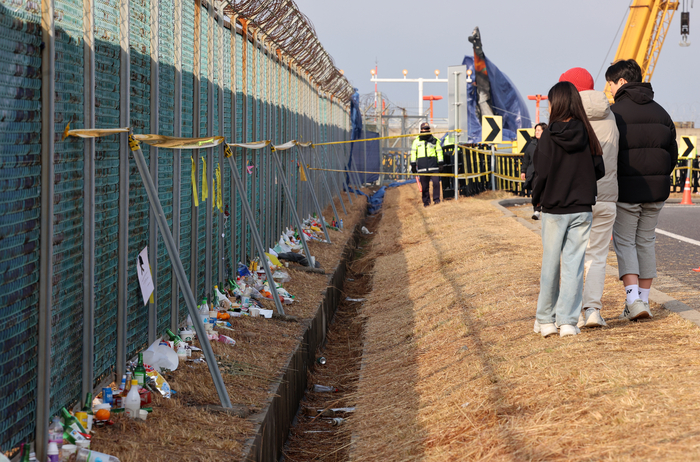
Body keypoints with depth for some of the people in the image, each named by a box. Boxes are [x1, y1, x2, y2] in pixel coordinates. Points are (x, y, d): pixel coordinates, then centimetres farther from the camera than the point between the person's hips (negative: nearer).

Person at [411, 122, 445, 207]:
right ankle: (426, 201, 11)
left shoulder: (434, 140, 10)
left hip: (433, 166, -1)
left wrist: (440, 163, 5)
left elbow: (439, 152, 12)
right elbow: (413, 153, 12)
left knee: (436, 182, -11)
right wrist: (413, 165, 7)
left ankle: (436, 199, 0)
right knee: (424, 185, 2)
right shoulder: (417, 141, 11)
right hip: (422, 167, 1)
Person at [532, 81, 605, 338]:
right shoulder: (586, 135, -1)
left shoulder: (549, 136, -10)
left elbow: (542, 173, -12)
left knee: (550, 265, 9)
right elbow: (599, 170, 1)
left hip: (554, 210, -2)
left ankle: (545, 320, 18)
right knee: (574, 264, 4)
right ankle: (567, 322, 1)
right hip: (582, 208, 2)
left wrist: (536, 198, 5)